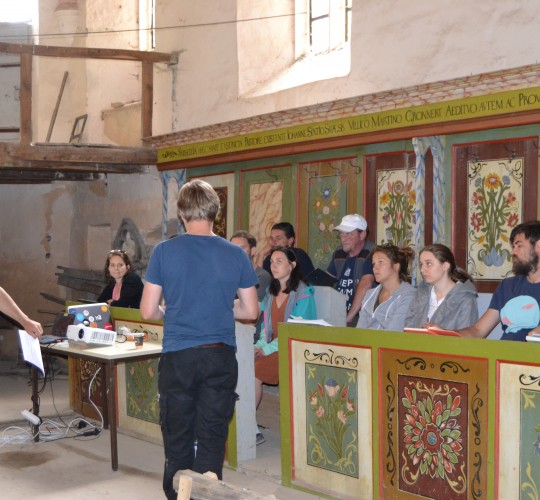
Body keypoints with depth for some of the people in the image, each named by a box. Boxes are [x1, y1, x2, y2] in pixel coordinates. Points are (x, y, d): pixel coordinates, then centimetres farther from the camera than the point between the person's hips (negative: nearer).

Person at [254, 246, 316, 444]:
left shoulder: (303, 294, -6)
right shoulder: (271, 292, 17)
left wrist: (268, 348, -16)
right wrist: (260, 345, -2)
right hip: (271, 348, 6)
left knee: (253, 371, -25)